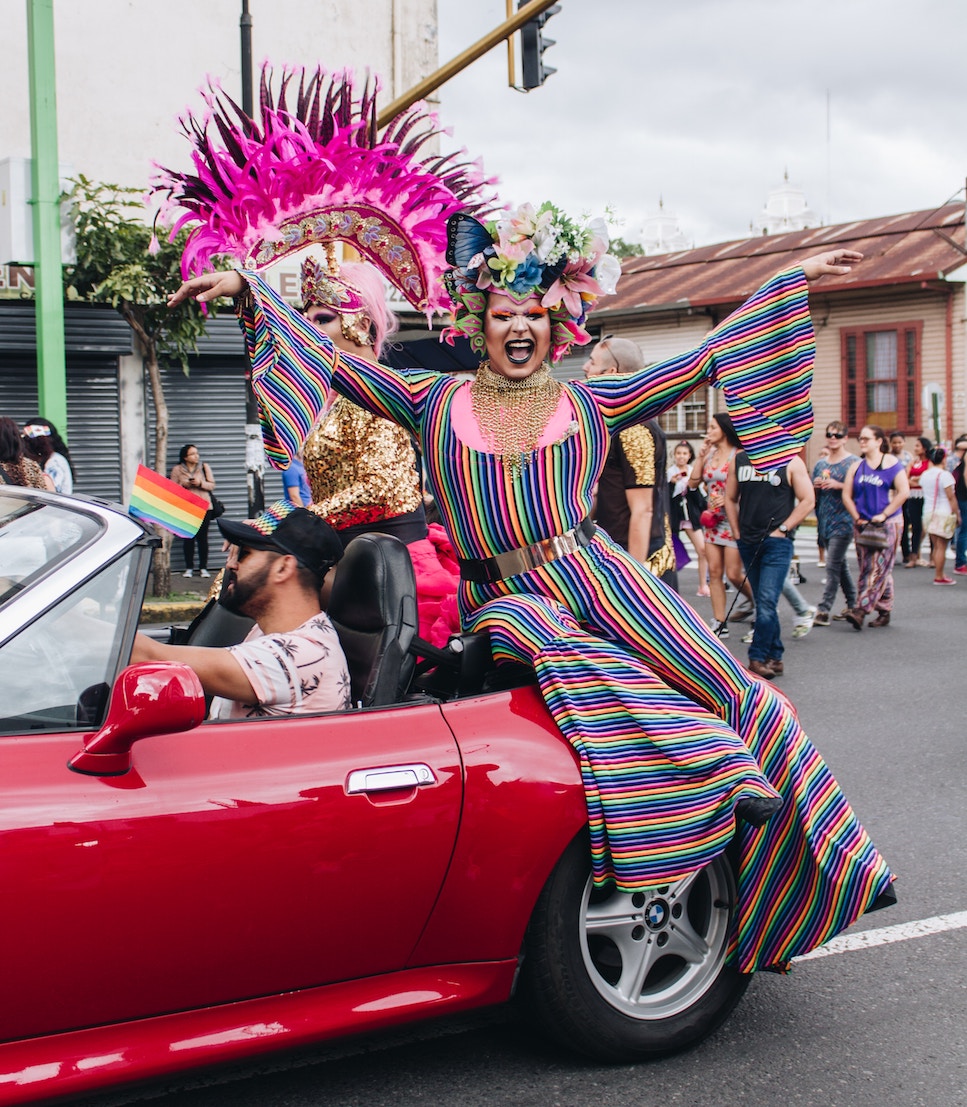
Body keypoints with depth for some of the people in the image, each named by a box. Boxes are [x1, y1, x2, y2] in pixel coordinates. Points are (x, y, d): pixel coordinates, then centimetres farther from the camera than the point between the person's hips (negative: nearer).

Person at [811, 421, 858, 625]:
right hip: (825, 521, 7)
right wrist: (815, 486, -1)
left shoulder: (854, 462, -3)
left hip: (844, 521, -7)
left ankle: (824, 610, -12)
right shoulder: (820, 464, 14)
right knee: (840, 564, 13)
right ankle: (853, 605, 24)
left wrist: (838, 485, -18)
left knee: (833, 565, -11)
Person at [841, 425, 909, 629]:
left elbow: (903, 492, -11)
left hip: (887, 523, -5)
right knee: (867, 568, 4)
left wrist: (884, 515, -14)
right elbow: (846, 495, 8)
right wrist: (857, 518, -4)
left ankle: (861, 610, -19)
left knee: (879, 567, -11)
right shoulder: (856, 467, 10)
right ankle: (884, 611, 14)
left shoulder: (892, 463, -3)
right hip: (863, 525, 5)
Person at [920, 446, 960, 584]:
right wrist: (957, 514, -8)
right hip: (944, 514, -7)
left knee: (936, 546, 13)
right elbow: (951, 497, -14)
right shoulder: (945, 475, -14)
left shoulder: (924, 475, 6)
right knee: (941, 547, -3)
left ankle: (941, 573, 19)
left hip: (928, 513, 7)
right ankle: (939, 577, -2)